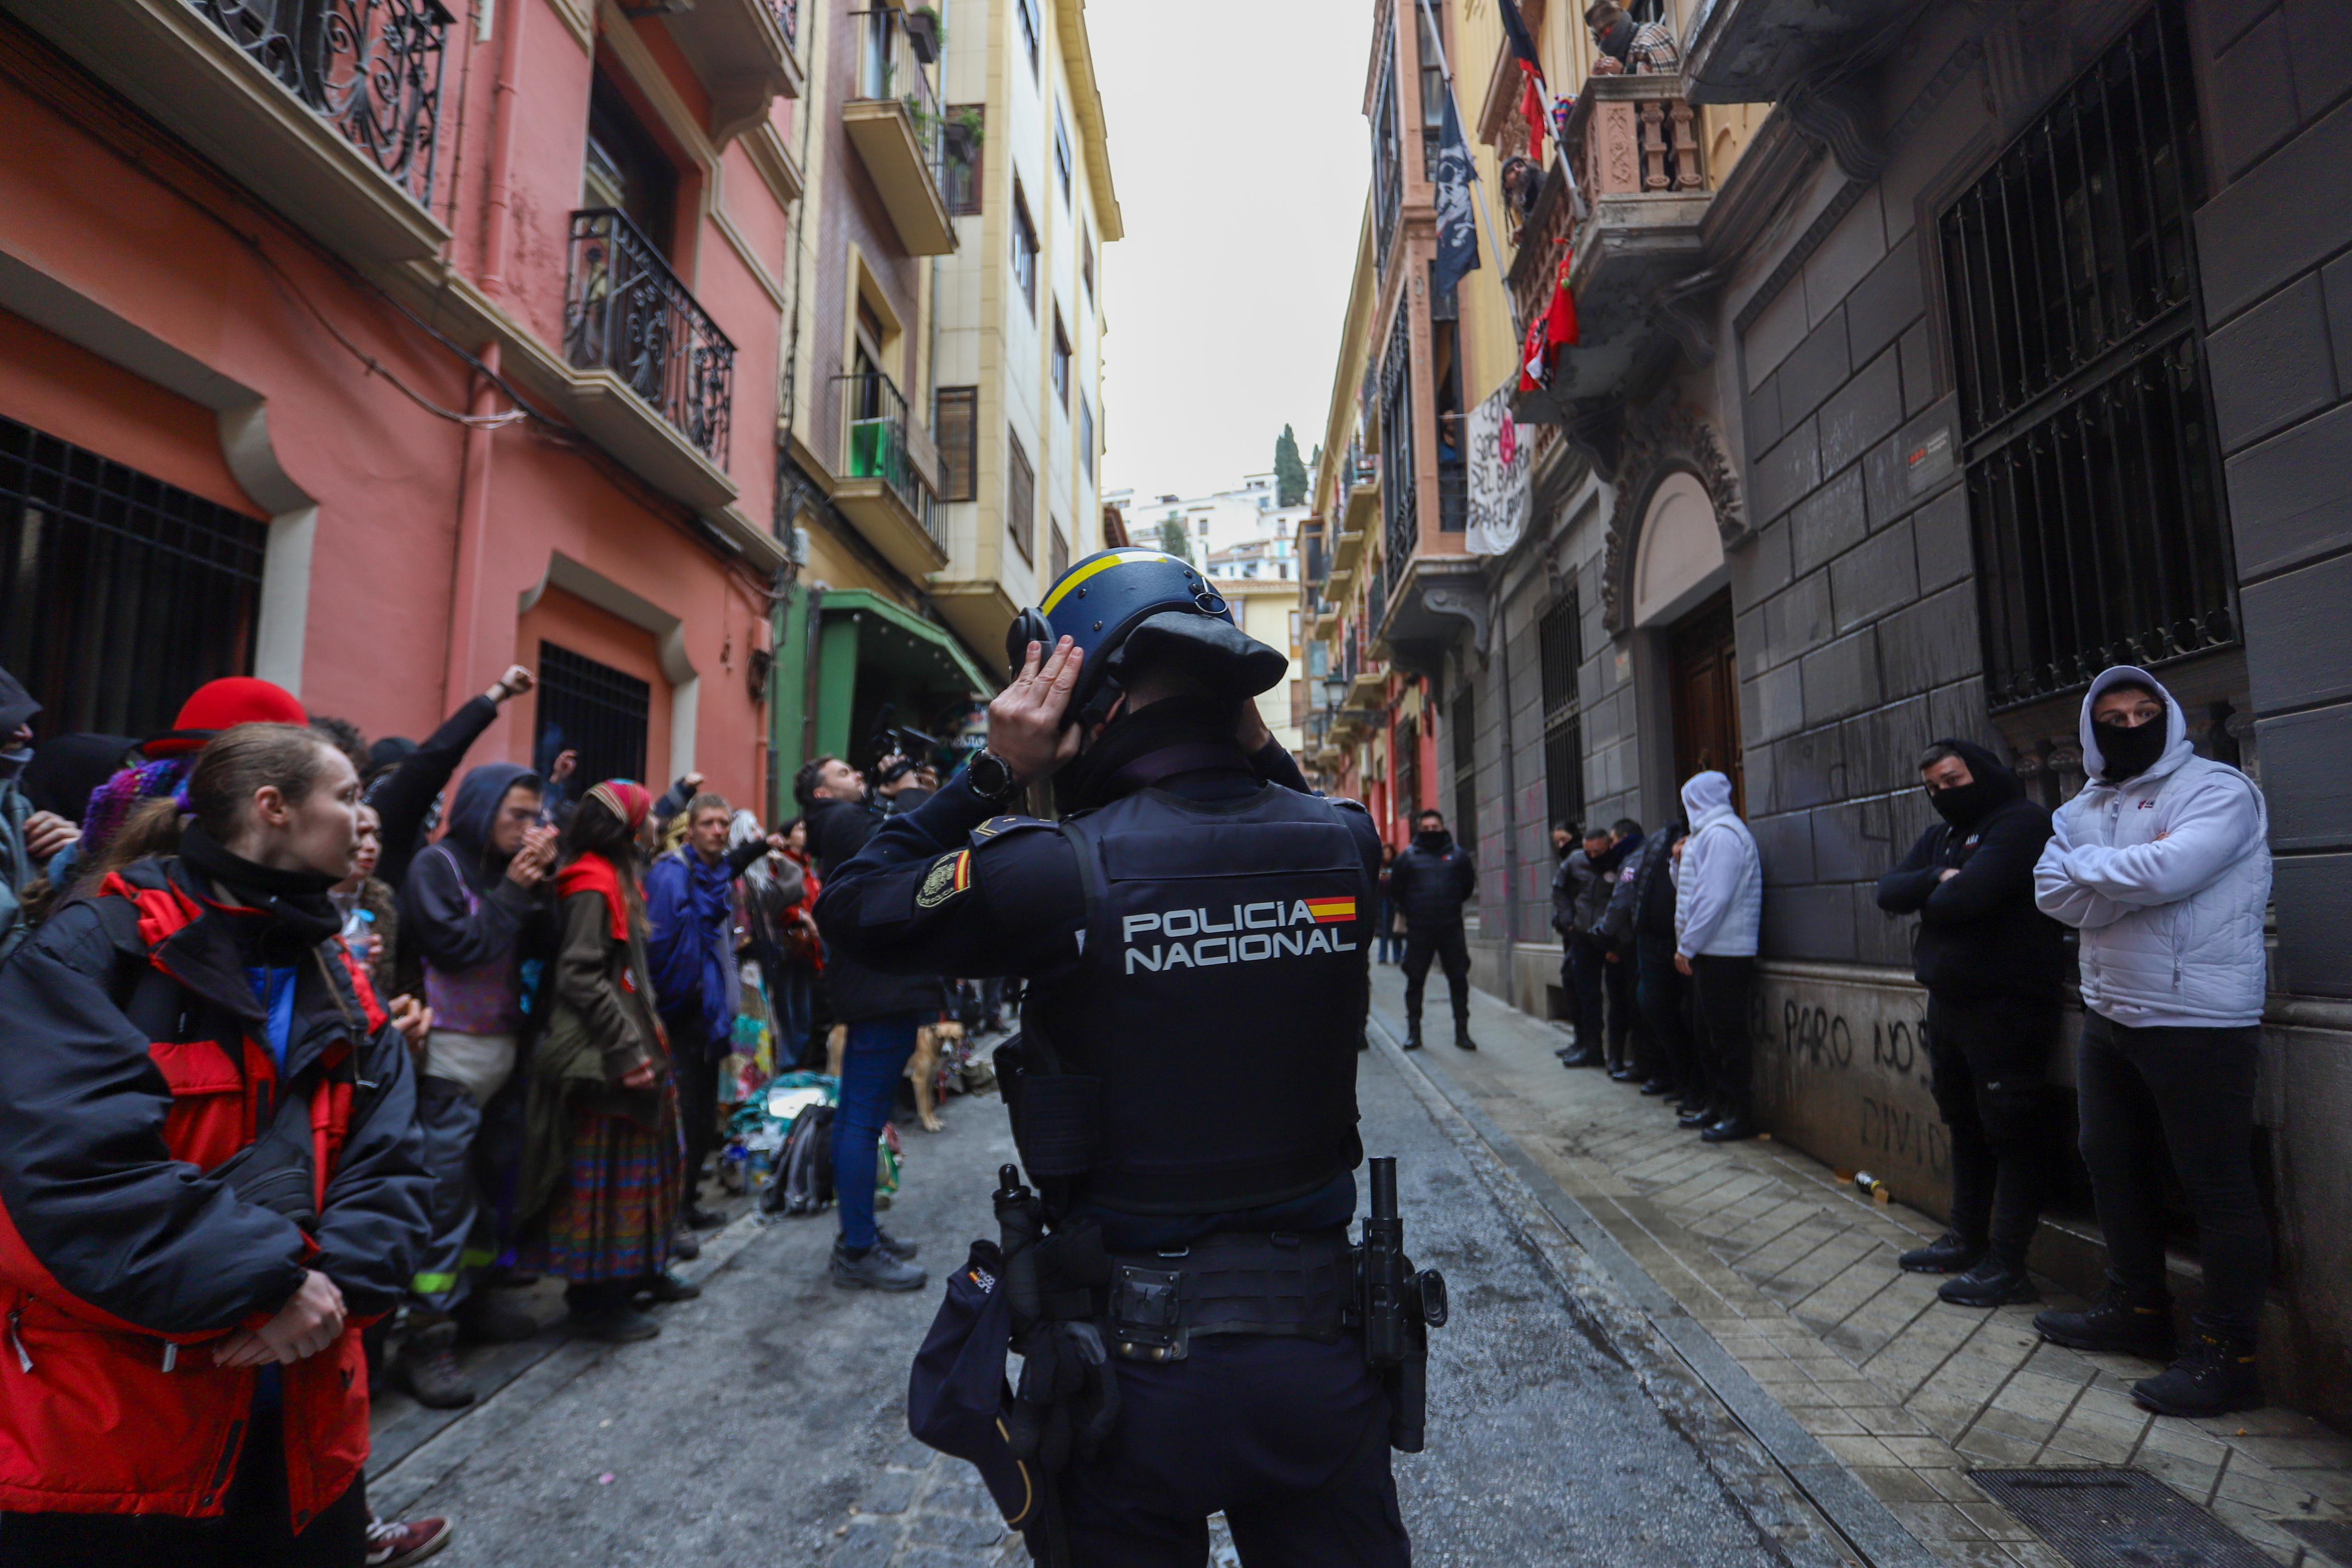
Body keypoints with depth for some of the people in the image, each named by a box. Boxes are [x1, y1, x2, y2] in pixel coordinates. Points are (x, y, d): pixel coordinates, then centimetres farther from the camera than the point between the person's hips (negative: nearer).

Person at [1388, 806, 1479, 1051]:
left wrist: (1453, 906, 13)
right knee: (1415, 980, 4)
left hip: (1452, 929, 1)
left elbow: (1469, 885, 16)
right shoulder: (1409, 857, 3)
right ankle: (1413, 1032, 13)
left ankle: (1462, 1031, 13)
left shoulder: (1458, 855, 6)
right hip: (1419, 930, -1)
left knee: (1459, 979, 4)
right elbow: (1395, 890, 10)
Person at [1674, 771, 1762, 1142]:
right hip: (1711, 954, 10)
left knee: (1727, 1037, -4)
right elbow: (1690, 889, 20)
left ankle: (1740, 1115, 3)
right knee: (1710, 1035, 16)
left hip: (1723, 956, -10)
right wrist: (1680, 862, 8)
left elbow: (1714, 897, -22)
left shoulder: (1721, 834, -14)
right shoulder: (1709, 833, 19)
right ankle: (1720, 1107, 24)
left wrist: (1687, 946, -18)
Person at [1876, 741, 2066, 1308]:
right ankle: (1967, 1240, 28)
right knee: (1965, 1128, 17)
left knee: (2012, 1135, -1)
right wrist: (1938, 879, -13)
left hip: (2006, 1006, -9)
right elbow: (1889, 891, 4)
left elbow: (1968, 895, -24)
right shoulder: (1941, 835, 16)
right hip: (1948, 1002, 9)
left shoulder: (2021, 822, -11)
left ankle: (2007, 1266, 5)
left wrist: (1929, 895, -3)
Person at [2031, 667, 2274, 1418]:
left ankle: (2227, 1354, 13)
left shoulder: (2218, 789, -9)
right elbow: (2052, 895, -2)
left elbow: (2169, 870, -25)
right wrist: (2131, 875, -17)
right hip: (2109, 1017, 8)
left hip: (2200, 1023, -8)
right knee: (2114, 1164, 18)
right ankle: (2137, 1308, 34)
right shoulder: (2081, 811, 10)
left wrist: (2085, 864, -8)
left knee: (2217, 1186, 0)